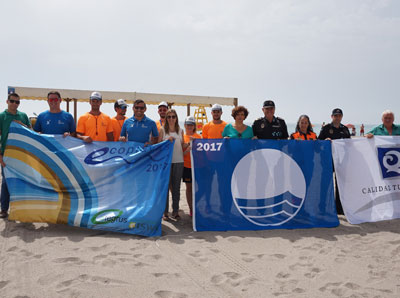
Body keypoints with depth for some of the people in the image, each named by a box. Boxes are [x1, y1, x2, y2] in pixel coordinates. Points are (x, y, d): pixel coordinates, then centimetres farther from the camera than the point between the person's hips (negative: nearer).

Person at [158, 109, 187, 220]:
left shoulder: (180, 130, 11)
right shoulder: (163, 130, 5)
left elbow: (183, 146, 14)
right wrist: (167, 140, -14)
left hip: (178, 161, 2)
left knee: (176, 187, 6)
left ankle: (175, 211, 13)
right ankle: (165, 211, 7)